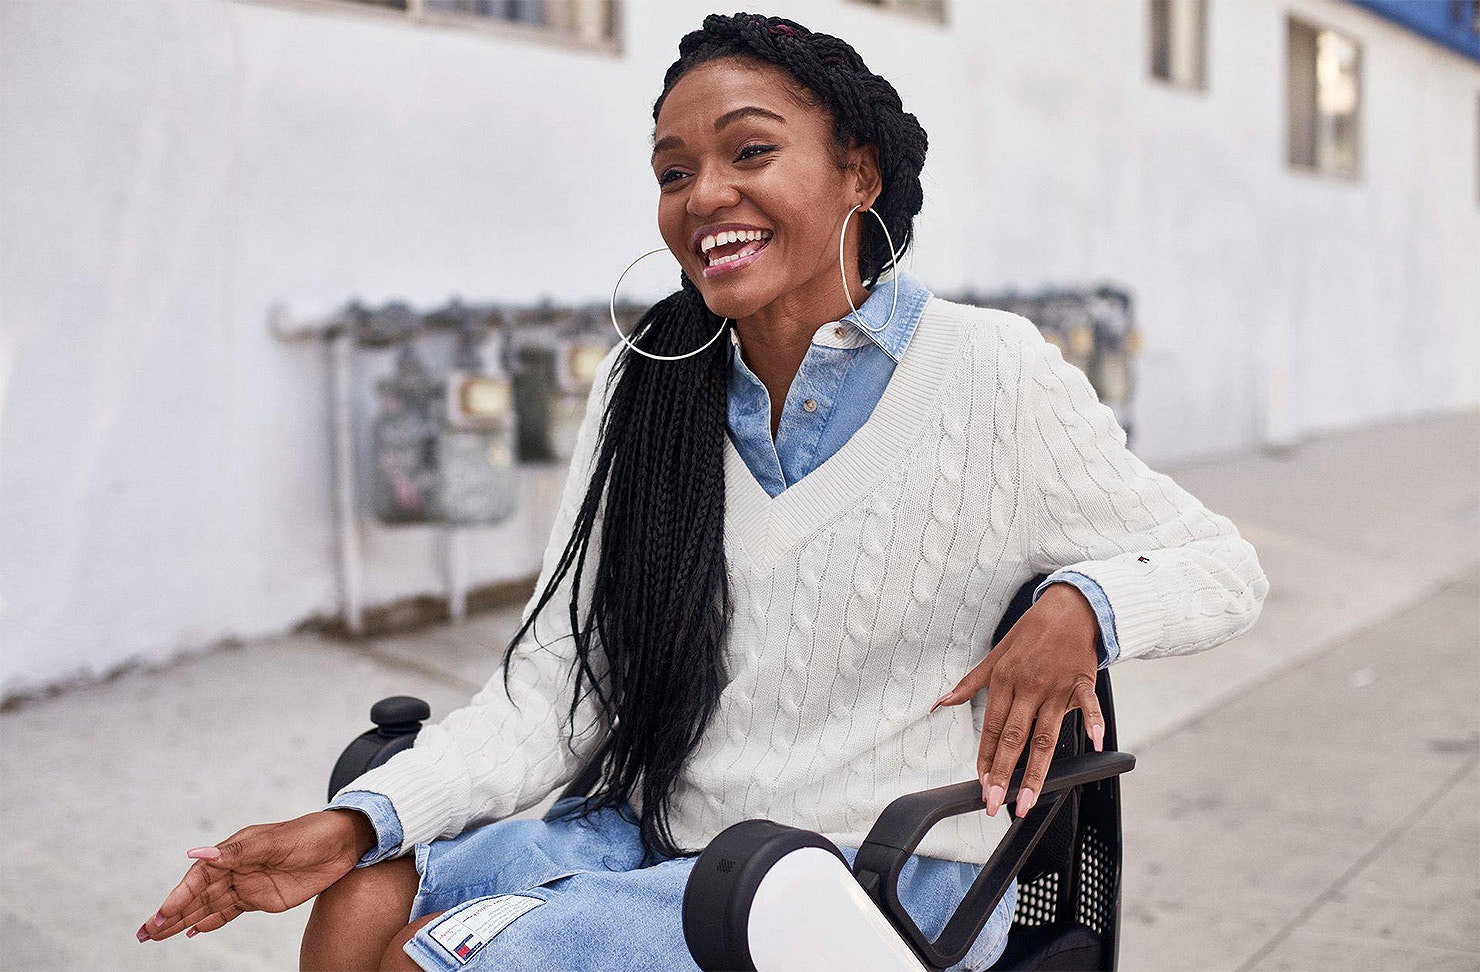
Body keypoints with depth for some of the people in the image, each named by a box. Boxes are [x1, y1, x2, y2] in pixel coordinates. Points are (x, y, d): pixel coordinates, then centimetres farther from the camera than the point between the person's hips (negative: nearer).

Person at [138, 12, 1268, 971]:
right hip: (662, 835, 5)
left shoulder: (991, 375, -8)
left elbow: (1224, 567, 1)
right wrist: (352, 826, -14)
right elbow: (556, 687, 0)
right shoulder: (644, 391, 5)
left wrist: (1081, 605, -21)